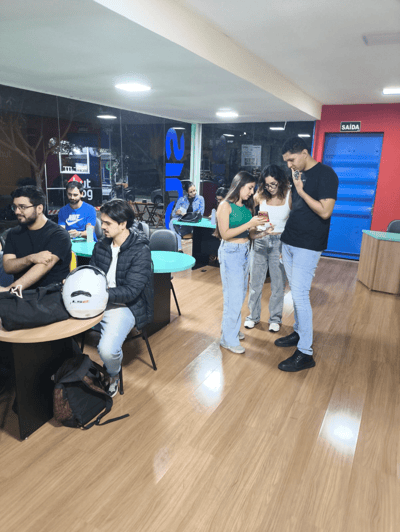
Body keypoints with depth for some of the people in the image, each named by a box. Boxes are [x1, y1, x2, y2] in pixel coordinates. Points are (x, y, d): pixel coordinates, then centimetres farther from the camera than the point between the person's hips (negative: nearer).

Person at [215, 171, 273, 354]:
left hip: (245, 251, 7)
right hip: (231, 252, -7)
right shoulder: (225, 206, -11)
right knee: (234, 296, -3)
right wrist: (249, 224, -19)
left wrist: (261, 231, -4)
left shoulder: (246, 207, 9)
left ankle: (233, 329, 30)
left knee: (241, 294, 13)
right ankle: (228, 339, 10)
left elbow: (248, 233, 13)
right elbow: (225, 234, -17)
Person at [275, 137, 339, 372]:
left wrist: (301, 191, -16)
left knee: (300, 296, -8)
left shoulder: (325, 174, -12)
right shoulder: (298, 175, 12)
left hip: (307, 246, -8)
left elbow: (325, 212, -19)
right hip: (289, 243, 8)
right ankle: (299, 332, 31)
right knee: (296, 293, 15)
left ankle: (305, 353, 1)